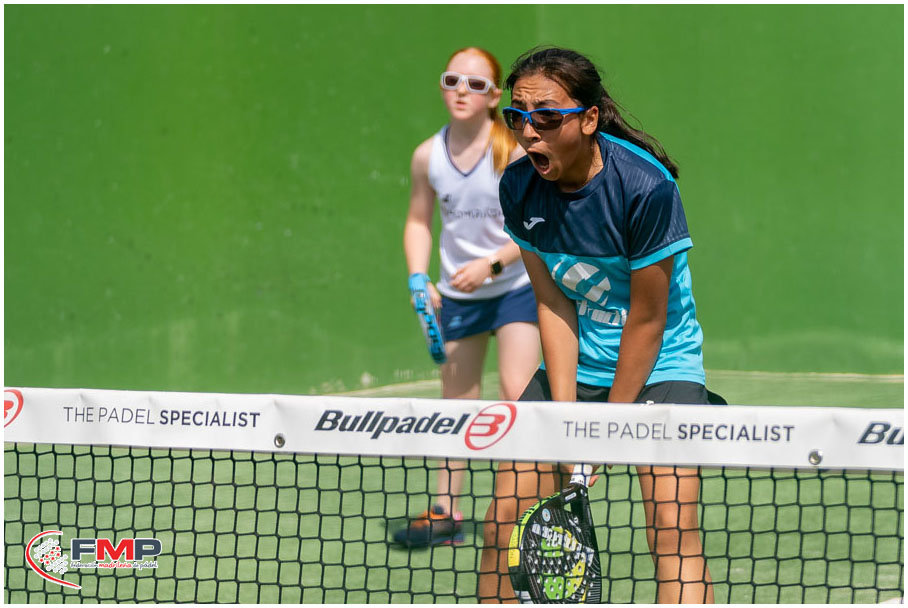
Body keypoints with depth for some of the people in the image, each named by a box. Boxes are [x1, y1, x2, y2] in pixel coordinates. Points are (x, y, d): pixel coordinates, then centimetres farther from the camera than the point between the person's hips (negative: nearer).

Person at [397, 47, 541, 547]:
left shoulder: (516, 151, -16)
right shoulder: (428, 156, -4)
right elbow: (419, 221, 9)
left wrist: (491, 264, -22)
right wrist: (418, 277, -5)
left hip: (517, 285, -4)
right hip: (457, 293, 4)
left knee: (516, 394, -15)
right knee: (456, 401, 10)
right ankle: (445, 511, 17)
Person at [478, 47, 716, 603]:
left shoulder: (646, 187, -25)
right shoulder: (520, 187, -9)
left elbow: (646, 322, -17)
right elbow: (554, 305, -5)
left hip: (658, 365, -5)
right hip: (574, 367, 5)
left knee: (672, 529, -19)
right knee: (507, 514, -2)